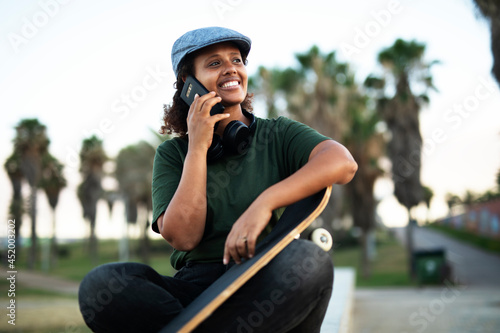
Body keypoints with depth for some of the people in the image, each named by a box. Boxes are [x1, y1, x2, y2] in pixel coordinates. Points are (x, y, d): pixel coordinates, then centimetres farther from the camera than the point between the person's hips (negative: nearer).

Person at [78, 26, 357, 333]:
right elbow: (183, 237, -5)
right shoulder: (172, 154, 11)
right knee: (99, 285, -24)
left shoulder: (277, 135, 9)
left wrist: (264, 202, -24)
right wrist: (197, 149, -5)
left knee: (309, 260, -35)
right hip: (195, 290, 1)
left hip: (267, 290, 0)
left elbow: (343, 162, -13)